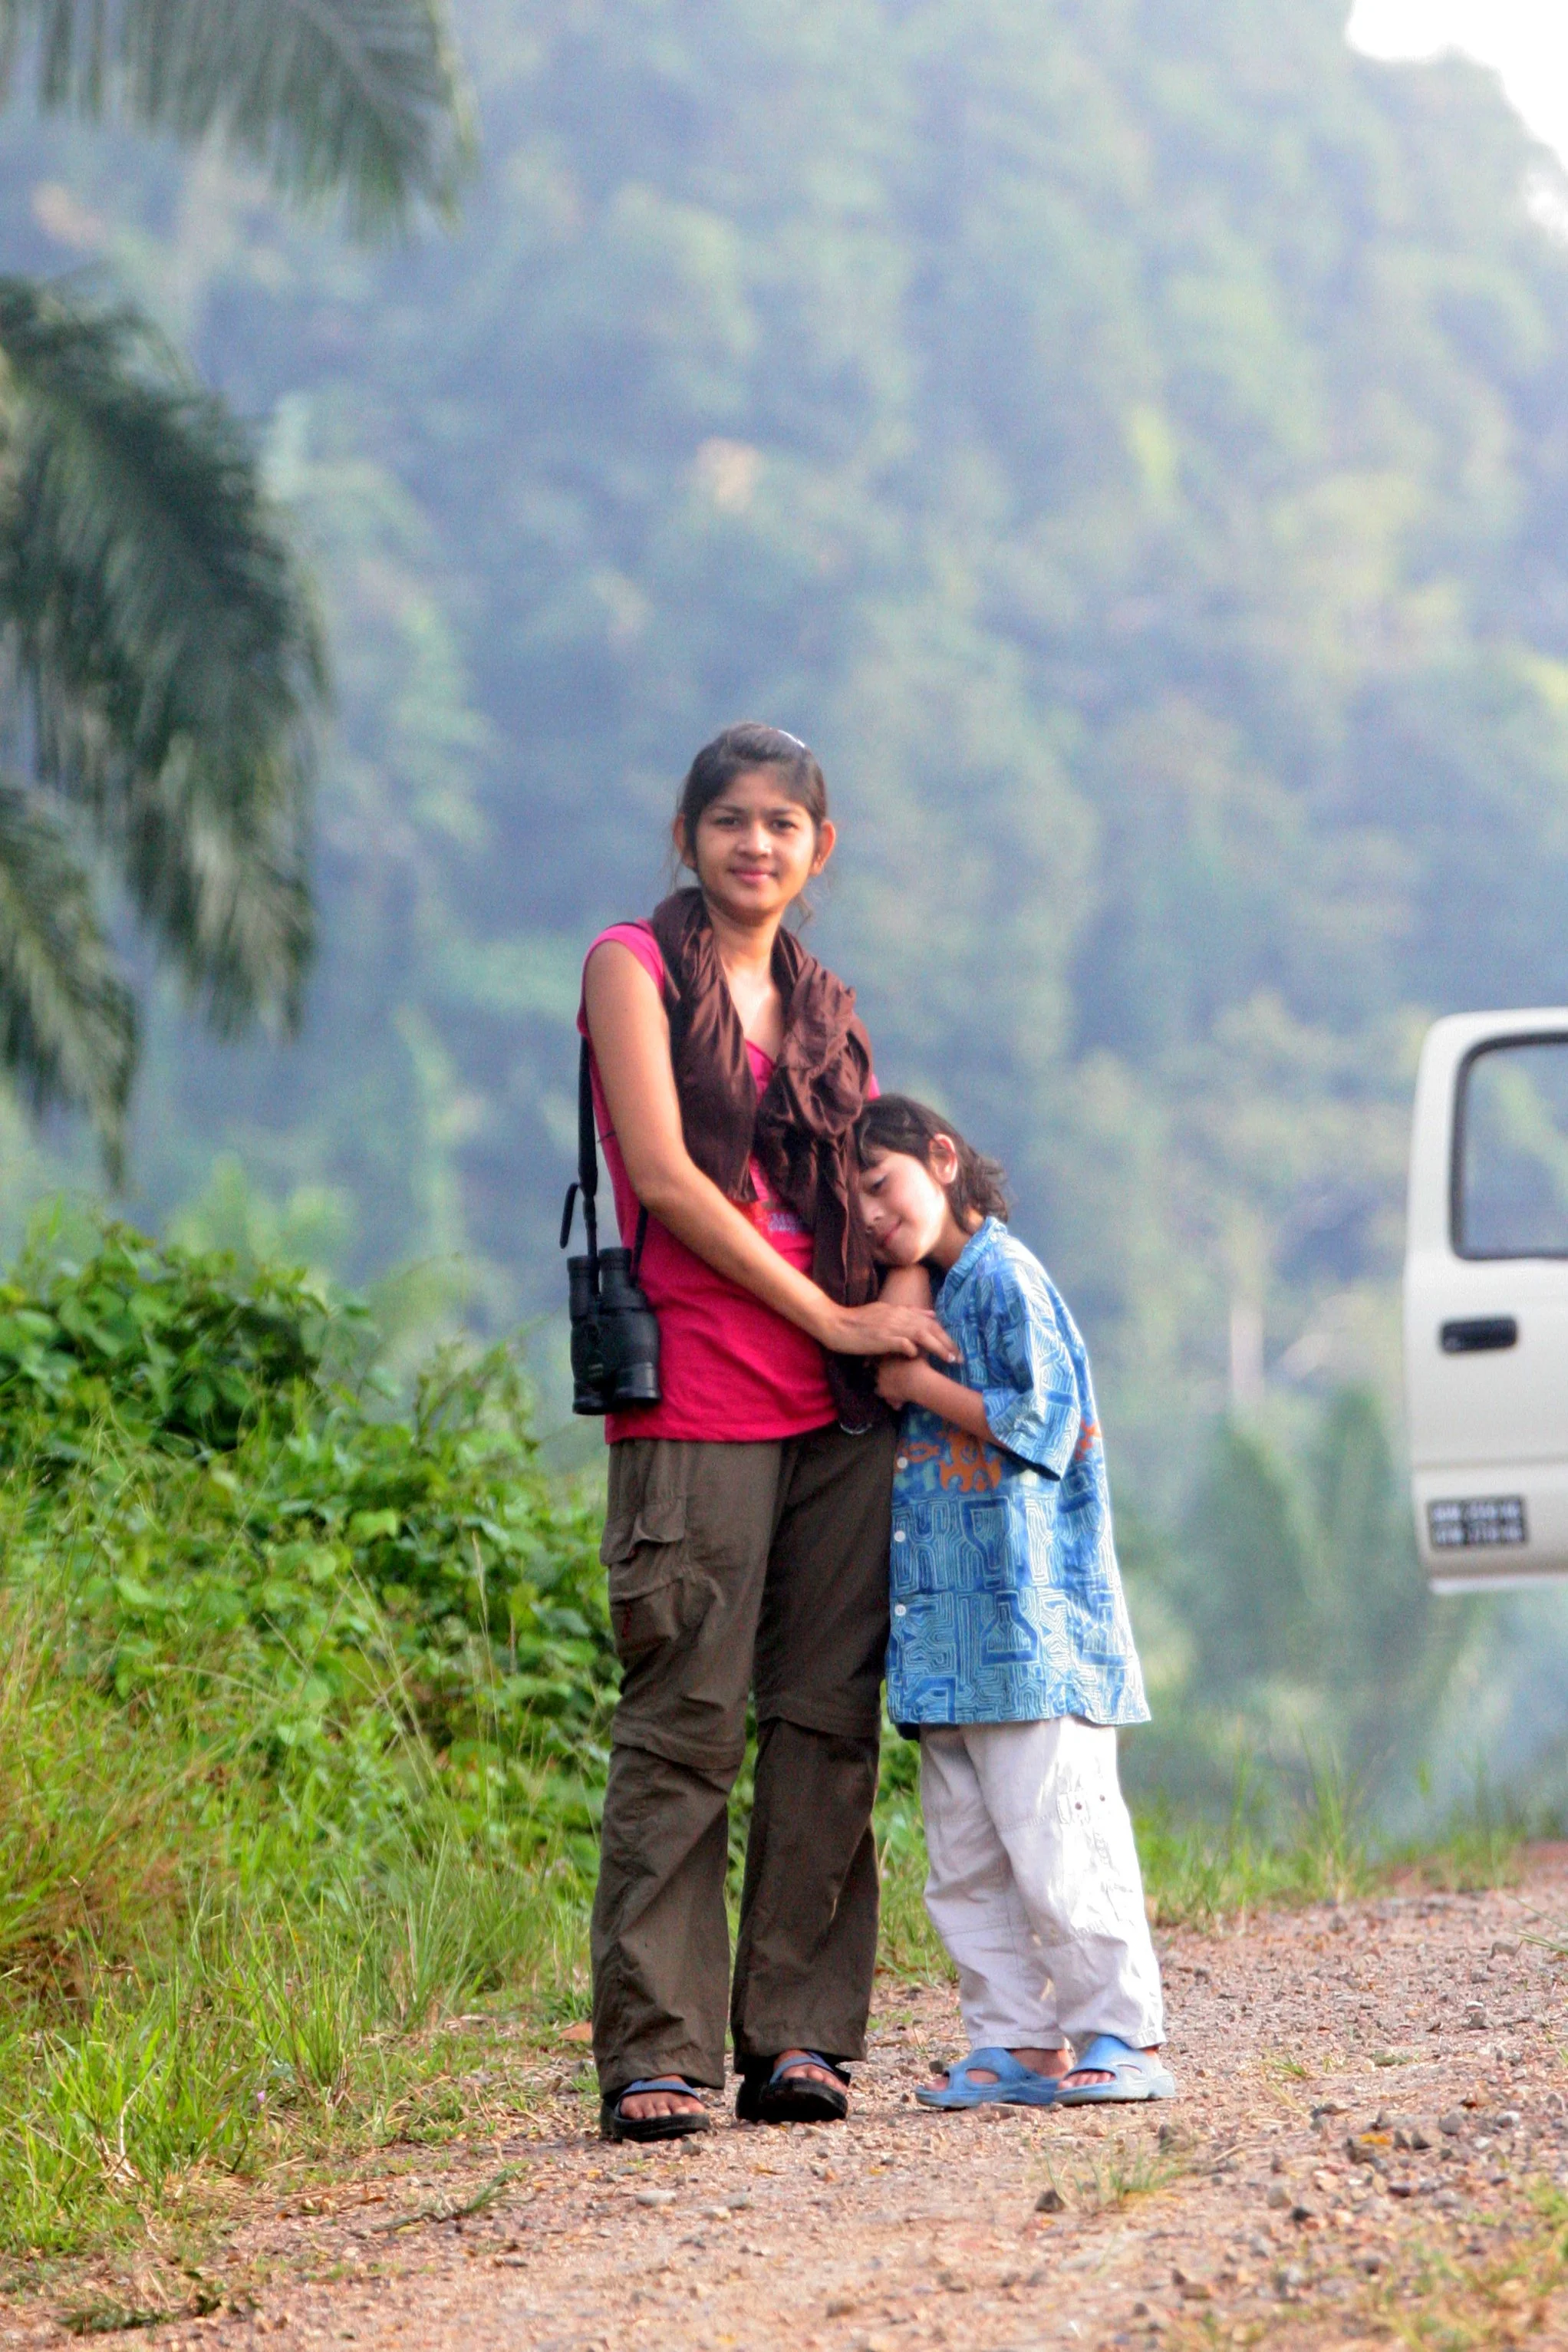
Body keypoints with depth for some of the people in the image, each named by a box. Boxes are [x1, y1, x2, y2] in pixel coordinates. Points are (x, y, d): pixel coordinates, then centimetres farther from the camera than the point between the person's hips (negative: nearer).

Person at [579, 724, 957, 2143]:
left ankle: (796, 2037, 5)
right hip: (696, 1400, -5)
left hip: (840, 1409, 5)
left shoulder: (826, 1010, 19)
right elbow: (665, 1175, -8)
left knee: (829, 1719, 1)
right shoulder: (635, 965, 2)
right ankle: (656, 2053, -6)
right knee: (685, 1728, -7)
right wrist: (831, 1318, -10)